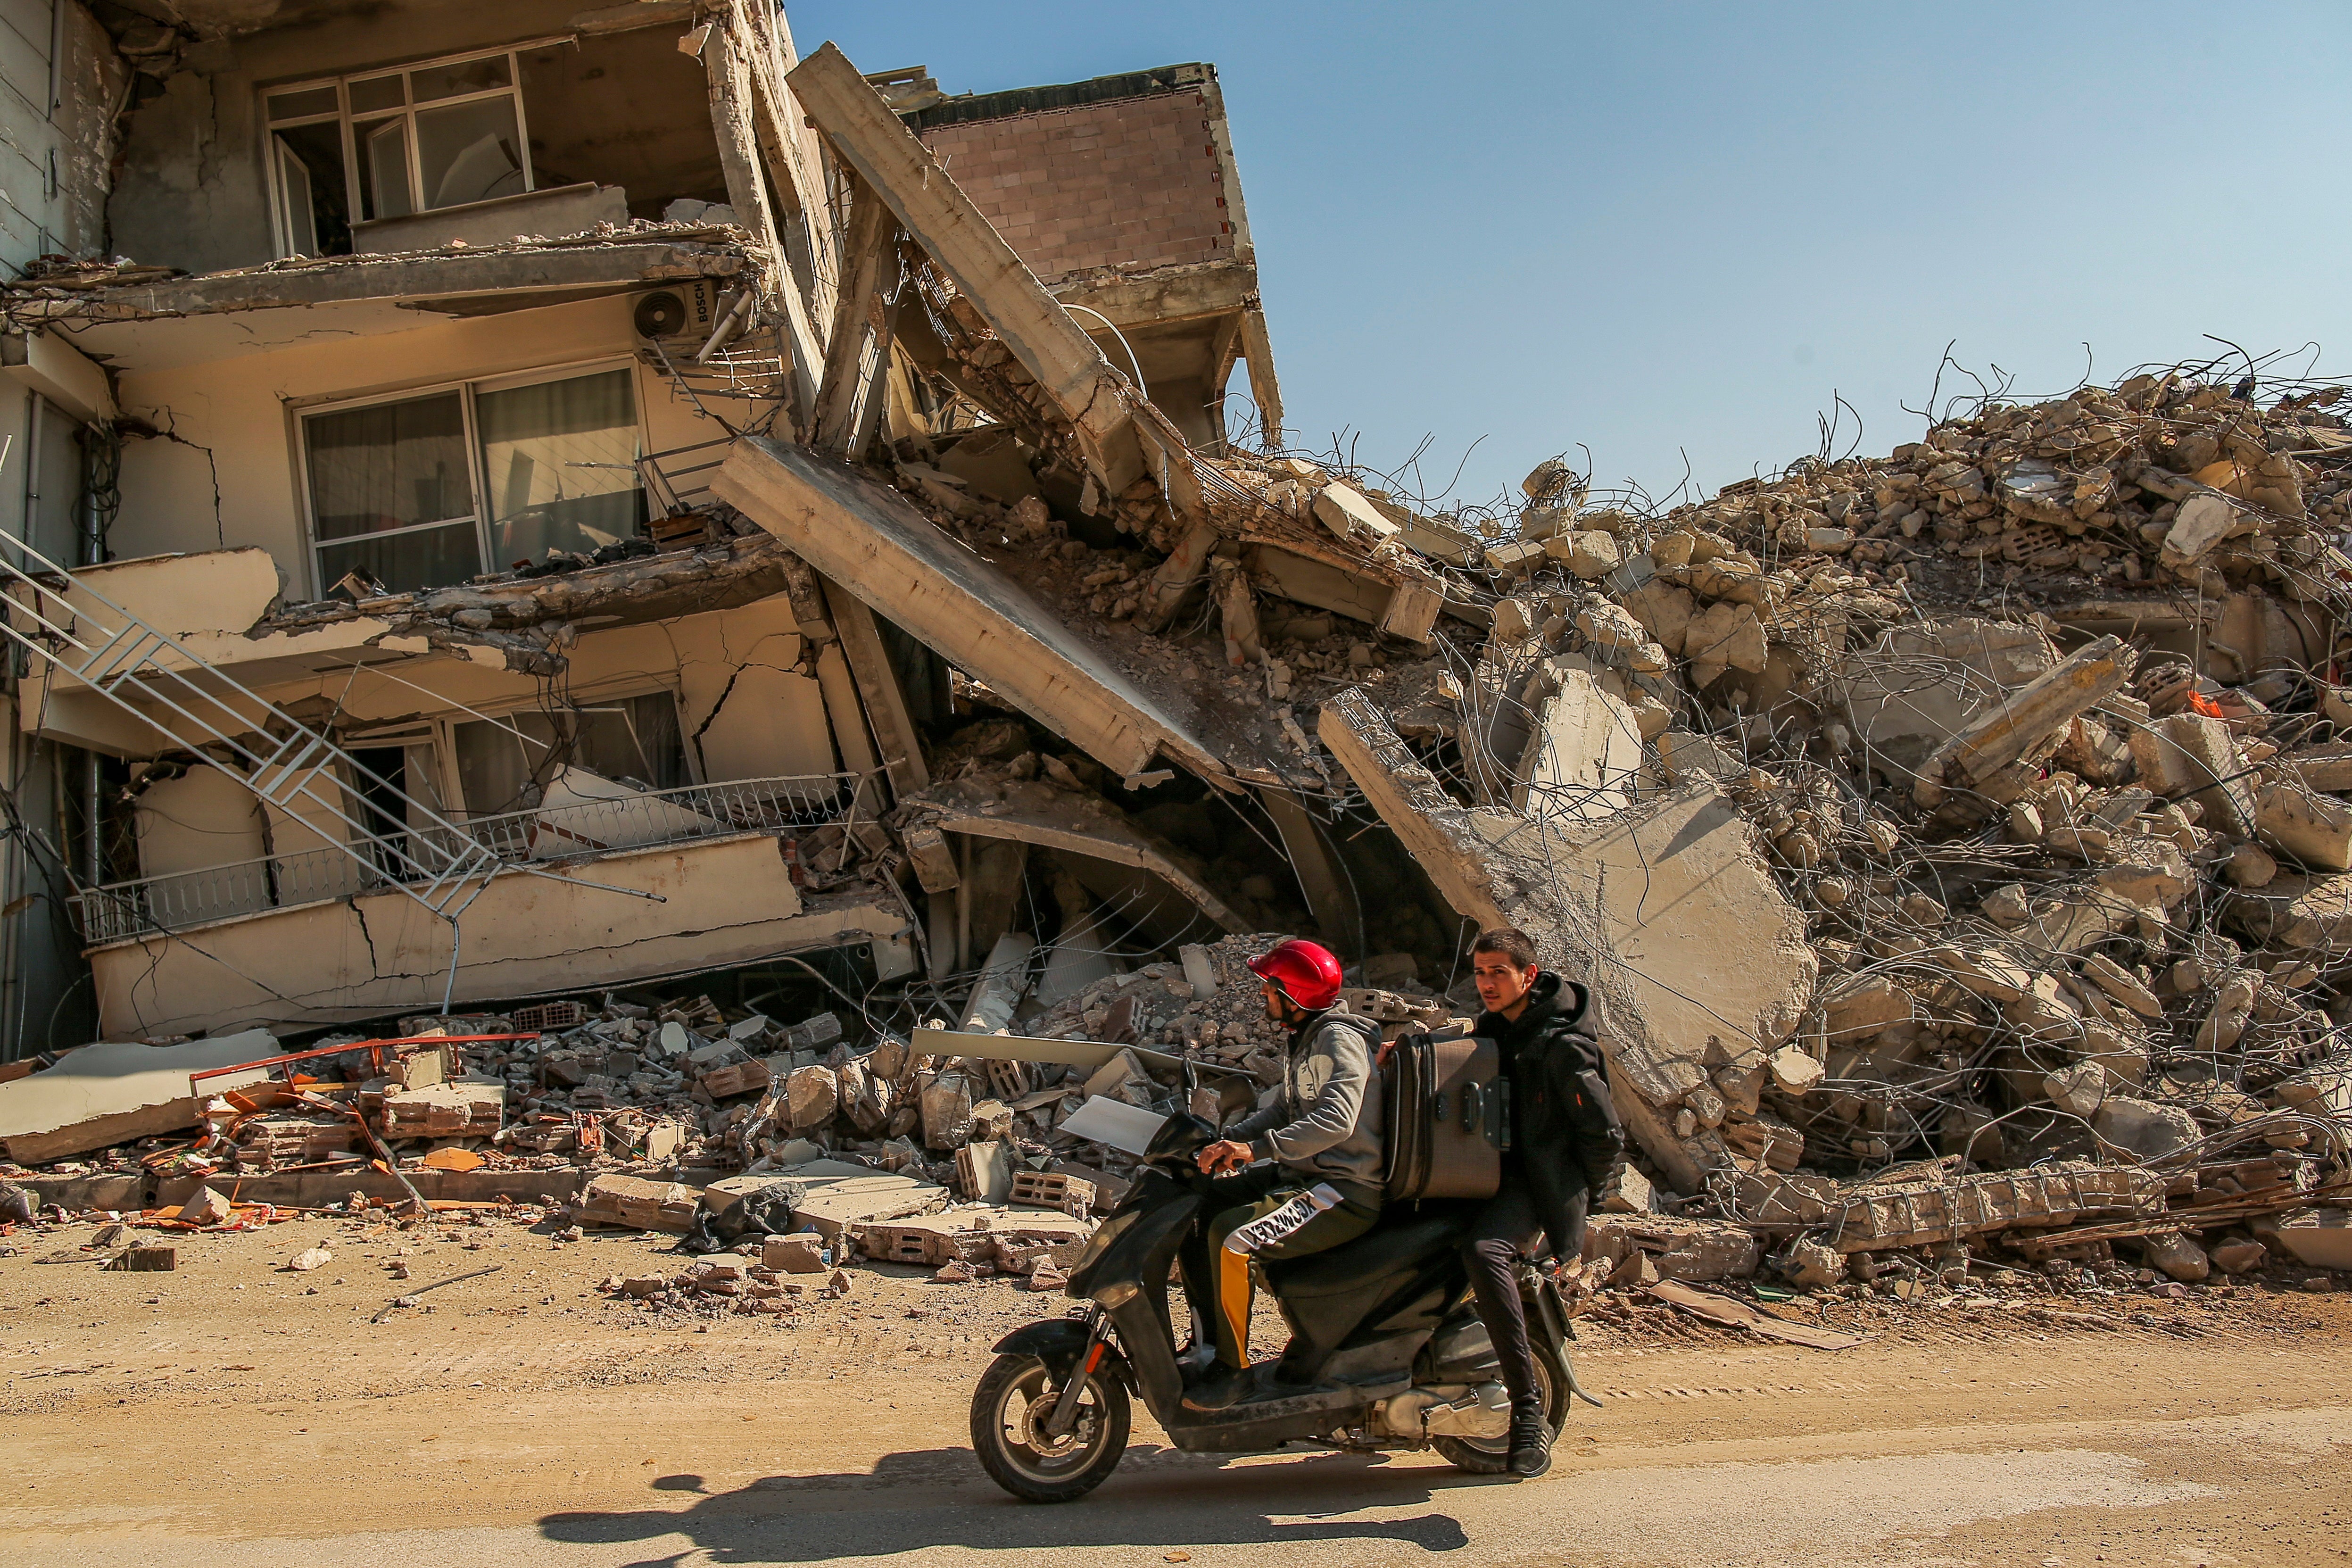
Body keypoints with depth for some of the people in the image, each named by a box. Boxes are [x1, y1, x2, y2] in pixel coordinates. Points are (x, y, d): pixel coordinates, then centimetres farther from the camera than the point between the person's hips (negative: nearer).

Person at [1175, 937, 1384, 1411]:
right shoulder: (1308, 1039, 15)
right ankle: (1211, 1340, 16)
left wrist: (1257, 1149, -36)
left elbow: (1336, 1119, -32)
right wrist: (1226, 1140, 2)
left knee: (1231, 1235, -28)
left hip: (1347, 1191, -11)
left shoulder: (1340, 1039, -17)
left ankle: (1234, 1368, -13)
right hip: (1306, 1175, 11)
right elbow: (1284, 1111, 18)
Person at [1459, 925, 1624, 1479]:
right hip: (1488, 1174, 9)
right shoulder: (1494, 1028, 10)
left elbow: (1606, 1136, -12)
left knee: (1482, 1251, -34)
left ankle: (1530, 1410, -29)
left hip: (1535, 1182, -9)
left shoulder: (1561, 1045, -14)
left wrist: (1574, 1195, -2)